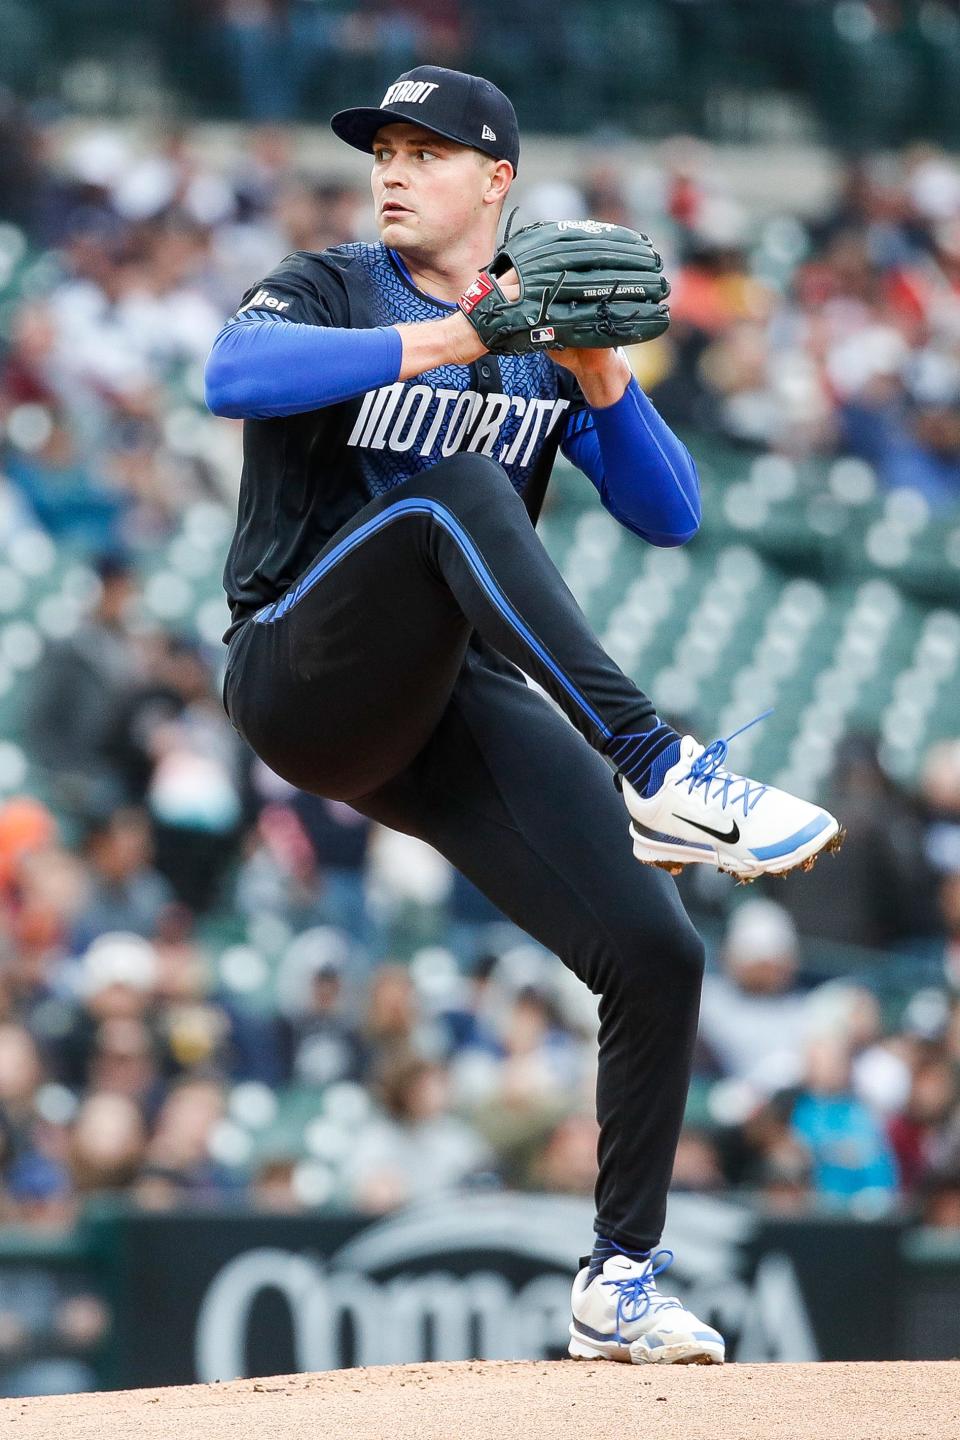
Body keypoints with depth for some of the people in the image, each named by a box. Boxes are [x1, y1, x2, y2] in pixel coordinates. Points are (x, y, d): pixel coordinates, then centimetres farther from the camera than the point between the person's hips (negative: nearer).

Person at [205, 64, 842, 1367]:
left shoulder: (544, 346, 17)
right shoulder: (325, 292, 5)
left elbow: (670, 516, 7)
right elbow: (232, 376, -19)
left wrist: (597, 378, -9)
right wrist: (438, 345, -23)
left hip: (460, 712, 4)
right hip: (305, 676, -4)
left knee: (657, 954, -10)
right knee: (448, 493, -33)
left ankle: (621, 1285, 5)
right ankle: (658, 772, -45)